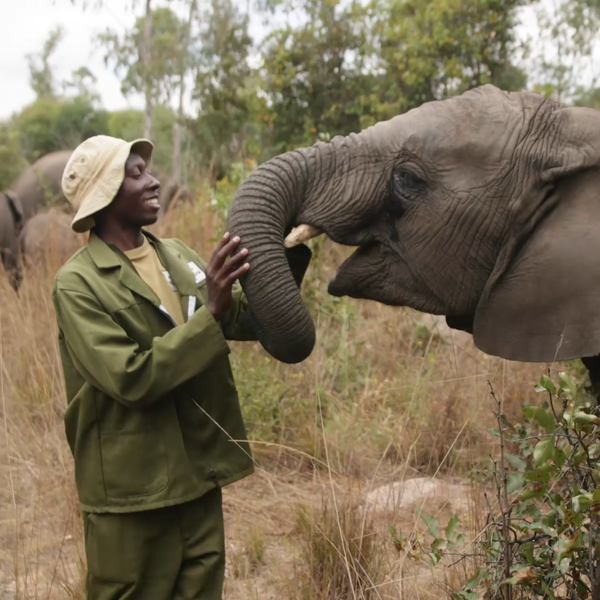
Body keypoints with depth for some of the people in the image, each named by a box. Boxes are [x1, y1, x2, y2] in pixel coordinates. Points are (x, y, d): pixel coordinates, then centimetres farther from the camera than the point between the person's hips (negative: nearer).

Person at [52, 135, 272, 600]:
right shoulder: (78, 283, -13)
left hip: (199, 476, 6)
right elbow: (132, 379, -23)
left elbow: (251, 321, 7)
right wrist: (209, 314, -25)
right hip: (132, 490, -6)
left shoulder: (177, 255, 5)